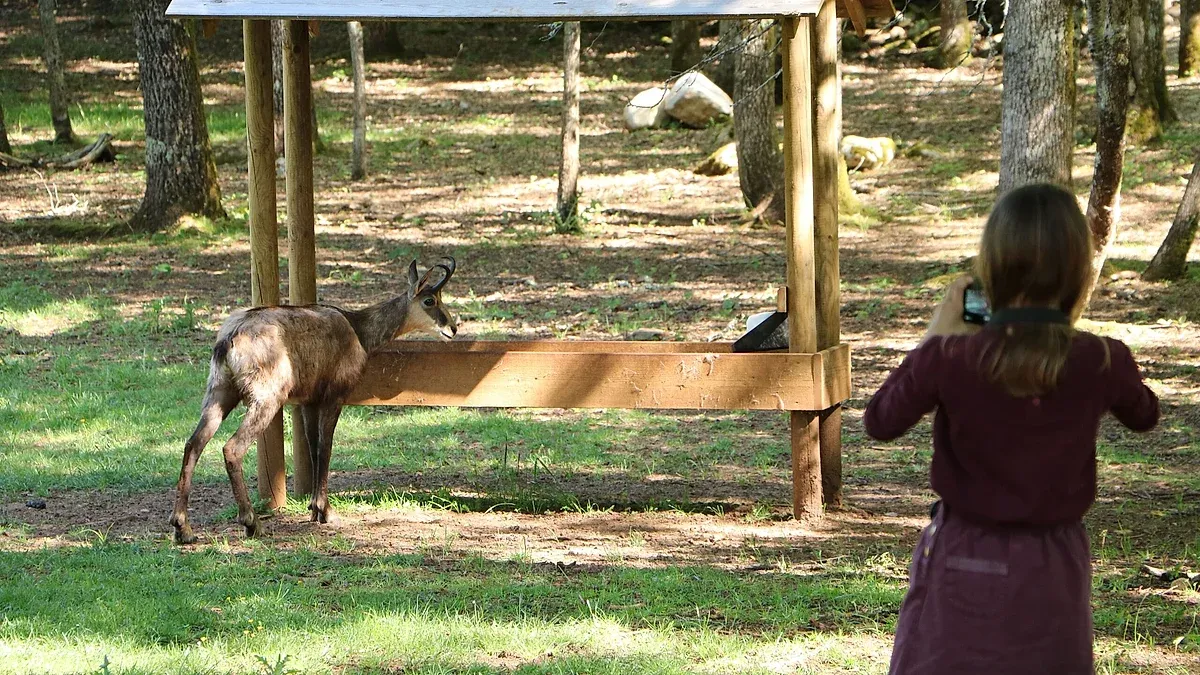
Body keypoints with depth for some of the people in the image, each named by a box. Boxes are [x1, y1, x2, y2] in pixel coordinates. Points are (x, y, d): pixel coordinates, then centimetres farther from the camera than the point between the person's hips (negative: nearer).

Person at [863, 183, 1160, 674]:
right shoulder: (1101, 362, -13)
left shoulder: (950, 360, -19)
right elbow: (1144, 415, 11)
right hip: (1053, 567, 2)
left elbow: (880, 422, -1)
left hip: (964, 563, -1)